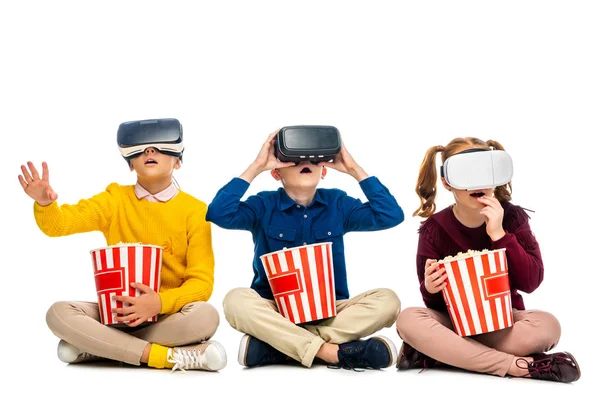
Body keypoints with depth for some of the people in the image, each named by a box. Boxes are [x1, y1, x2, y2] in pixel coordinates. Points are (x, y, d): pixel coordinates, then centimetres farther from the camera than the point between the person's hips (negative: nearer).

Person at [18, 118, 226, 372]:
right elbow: (61, 223, -10)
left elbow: (202, 282, -9)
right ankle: (168, 356, -27)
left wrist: (161, 302, -27)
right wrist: (44, 203, -34)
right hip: (117, 311, 1)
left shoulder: (194, 209, -3)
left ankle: (98, 347, -19)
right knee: (59, 313, -25)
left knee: (205, 316, -34)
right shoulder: (115, 199, 3)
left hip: (169, 314, -1)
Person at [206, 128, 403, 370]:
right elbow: (219, 214, -18)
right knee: (236, 300, -32)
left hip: (329, 311, 2)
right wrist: (256, 167, -13)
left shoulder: (337, 204, 6)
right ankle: (332, 352, -35)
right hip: (274, 311, -2)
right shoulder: (265, 205, 1)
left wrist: (354, 169, -5)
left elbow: (391, 215, -6)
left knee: (387, 300, -23)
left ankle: (277, 347, -29)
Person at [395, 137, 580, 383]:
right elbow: (434, 302, -4)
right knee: (408, 320, -32)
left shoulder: (512, 217, -7)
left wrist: (499, 235, -24)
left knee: (547, 326, -32)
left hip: (503, 319, 0)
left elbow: (531, 282, -15)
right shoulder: (434, 229, -8)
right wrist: (430, 288, -28)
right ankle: (520, 366, -32)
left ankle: (436, 353, -26)